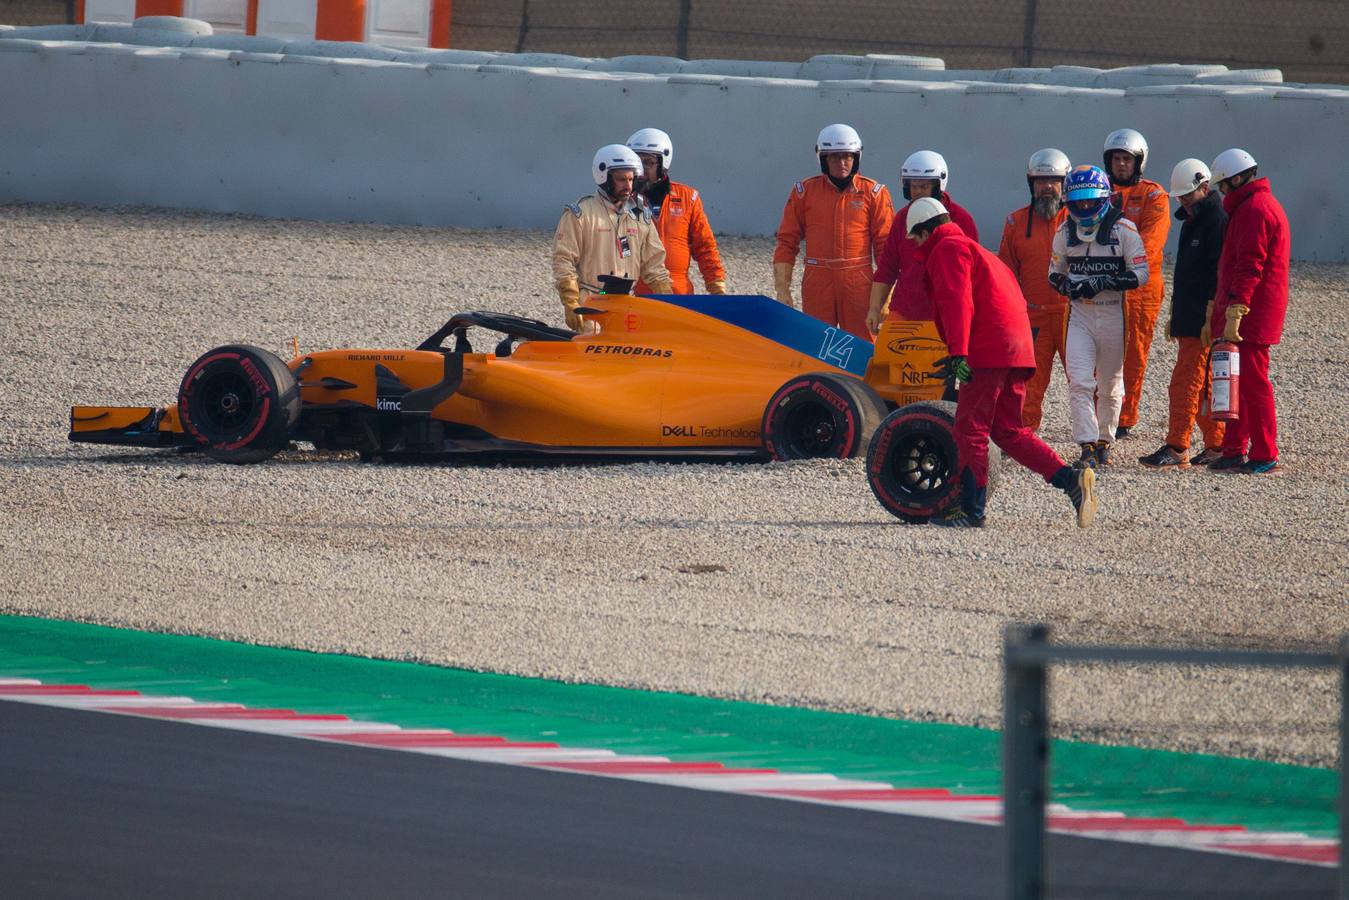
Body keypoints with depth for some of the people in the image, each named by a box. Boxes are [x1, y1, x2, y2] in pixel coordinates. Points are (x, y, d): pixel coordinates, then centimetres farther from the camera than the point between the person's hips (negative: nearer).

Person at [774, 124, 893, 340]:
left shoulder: (873, 193, 4)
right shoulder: (805, 191, 7)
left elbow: (885, 245, 4)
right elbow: (787, 242, 8)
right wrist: (782, 289, 1)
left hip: (858, 282, -1)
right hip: (817, 282, 1)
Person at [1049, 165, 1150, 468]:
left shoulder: (1124, 229, -8)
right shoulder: (1065, 232, 5)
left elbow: (1140, 275, -9)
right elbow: (1055, 272, 15)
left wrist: (1103, 283, -21)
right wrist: (1066, 286, -9)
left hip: (1113, 315, -2)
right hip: (1080, 315, 2)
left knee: (1111, 385, 10)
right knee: (1079, 383, -13)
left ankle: (1104, 442, 27)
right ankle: (1087, 447, -16)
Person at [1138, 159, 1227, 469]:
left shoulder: (1218, 220, -13)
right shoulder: (1192, 220, 19)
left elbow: (1221, 272, -19)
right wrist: (1175, 316, 26)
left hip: (1204, 319, -10)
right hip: (1188, 319, 10)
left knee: (1186, 382, -11)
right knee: (1204, 384, 12)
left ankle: (1177, 449, -12)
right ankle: (1216, 446, 16)